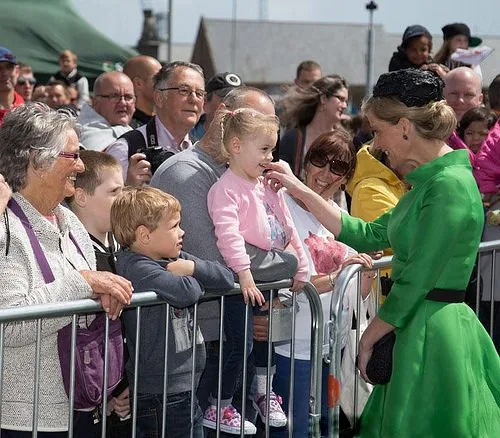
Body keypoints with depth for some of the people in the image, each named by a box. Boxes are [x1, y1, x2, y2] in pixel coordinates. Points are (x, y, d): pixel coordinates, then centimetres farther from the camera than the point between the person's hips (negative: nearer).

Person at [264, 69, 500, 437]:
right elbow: (368, 234, 17)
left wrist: (369, 337, -8)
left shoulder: (449, 186, -18)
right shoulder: (431, 181, 14)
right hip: (419, 327, 10)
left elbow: (415, 282, -18)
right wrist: (299, 190, 18)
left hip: (434, 333, -10)